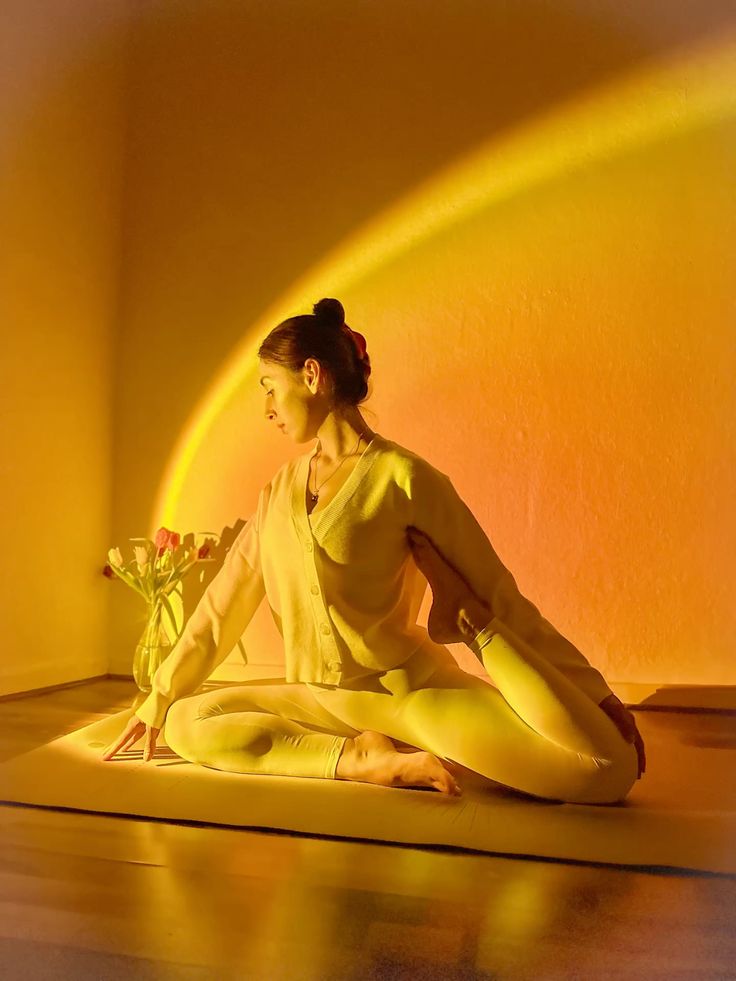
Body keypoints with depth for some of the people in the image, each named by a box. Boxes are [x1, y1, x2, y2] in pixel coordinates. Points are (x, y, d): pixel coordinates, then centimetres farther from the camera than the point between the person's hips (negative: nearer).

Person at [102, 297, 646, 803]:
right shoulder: (281, 487, 10)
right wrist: (156, 702, 14)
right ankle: (365, 760, -13)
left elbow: (498, 590, -7)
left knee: (612, 769, -23)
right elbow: (226, 600, 13)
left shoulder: (403, 477, -9)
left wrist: (597, 693, -7)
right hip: (320, 699, 6)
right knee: (185, 722, -12)